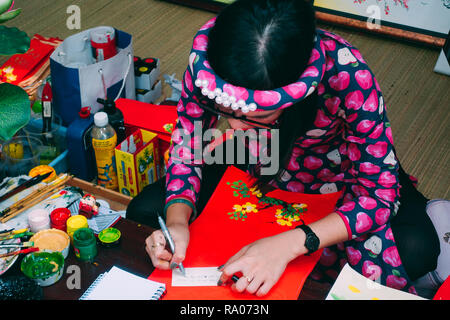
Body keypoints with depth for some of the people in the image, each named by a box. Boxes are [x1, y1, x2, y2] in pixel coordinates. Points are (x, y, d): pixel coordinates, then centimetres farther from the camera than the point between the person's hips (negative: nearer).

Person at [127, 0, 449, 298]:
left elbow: (379, 193, -31)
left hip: (336, 174, -3)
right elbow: (186, 150, -13)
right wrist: (177, 220, -33)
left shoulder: (346, 76, -38)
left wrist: (288, 244, -43)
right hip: (255, 169, 4)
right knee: (145, 211, -11)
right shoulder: (206, 61, -29)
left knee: (414, 250, -32)